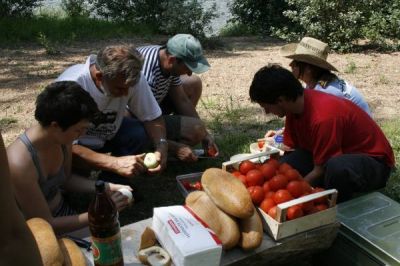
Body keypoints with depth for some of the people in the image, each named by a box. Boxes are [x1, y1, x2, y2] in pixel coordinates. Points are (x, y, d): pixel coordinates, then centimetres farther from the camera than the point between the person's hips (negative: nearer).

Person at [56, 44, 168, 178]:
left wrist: (162, 146, -34)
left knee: (141, 133, -24)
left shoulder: (133, 77, -24)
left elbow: (153, 118, -14)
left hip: (107, 135, 3)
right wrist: (115, 163, -48)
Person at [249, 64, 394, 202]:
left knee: (336, 167, -41)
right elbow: (289, 149, -1)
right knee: (285, 164, -16)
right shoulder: (295, 105, -8)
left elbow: (320, 171, -25)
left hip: (374, 161, -6)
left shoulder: (323, 117, -32)